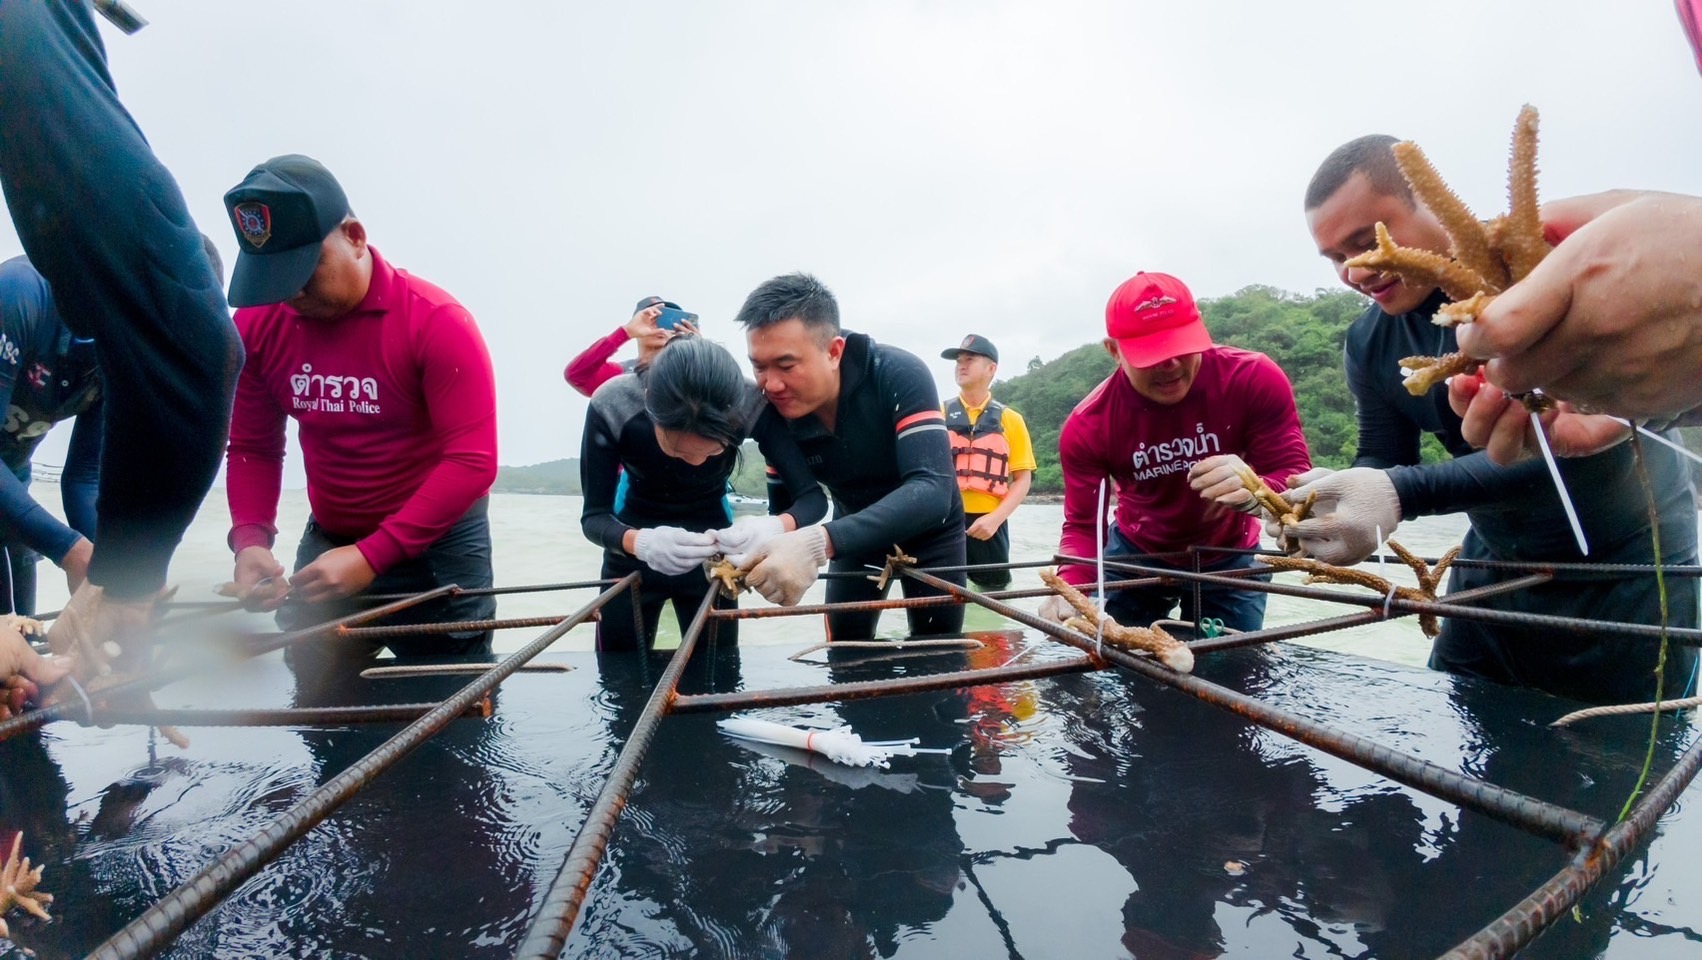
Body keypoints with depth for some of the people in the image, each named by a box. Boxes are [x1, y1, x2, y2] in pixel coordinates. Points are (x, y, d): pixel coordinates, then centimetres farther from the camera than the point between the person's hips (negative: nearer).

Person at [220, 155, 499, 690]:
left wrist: (371, 556, -25)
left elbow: (473, 462, -23)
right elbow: (253, 449, 6)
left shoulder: (437, 322, -19)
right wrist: (251, 539, -13)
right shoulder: (256, 325, -2)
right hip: (327, 542, 5)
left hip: (436, 546, -4)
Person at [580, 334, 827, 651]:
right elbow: (593, 517, -23)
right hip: (633, 555, 0)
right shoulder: (611, 406, -29)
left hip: (712, 559, 0)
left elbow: (812, 497, -26)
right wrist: (640, 542, -45)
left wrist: (777, 527, -49)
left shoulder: (753, 405, -29)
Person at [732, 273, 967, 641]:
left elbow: (933, 491, -45)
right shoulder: (776, 413, -21)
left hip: (929, 531, -2)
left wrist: (820, 543, -57)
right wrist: (753, 552, -38)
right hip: (857, 533, 3)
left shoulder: (899, 375, -34)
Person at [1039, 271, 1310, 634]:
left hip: (1229, 559, 0)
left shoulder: (1255, 379, -23)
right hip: (1136, 555, 0)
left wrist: (1255, 491, -47)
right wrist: (1069, 589, -40)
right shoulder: (1088, 426, -23)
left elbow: (1297, 479, -22)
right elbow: (1082, 525, -18)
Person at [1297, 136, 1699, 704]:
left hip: (1628, 568, -5)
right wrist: (1331, 496, -27)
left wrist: (1402, 493, -45)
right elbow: (1382, 462, -4)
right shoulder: (1369, 343, -4)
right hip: (1495, 567, 5)